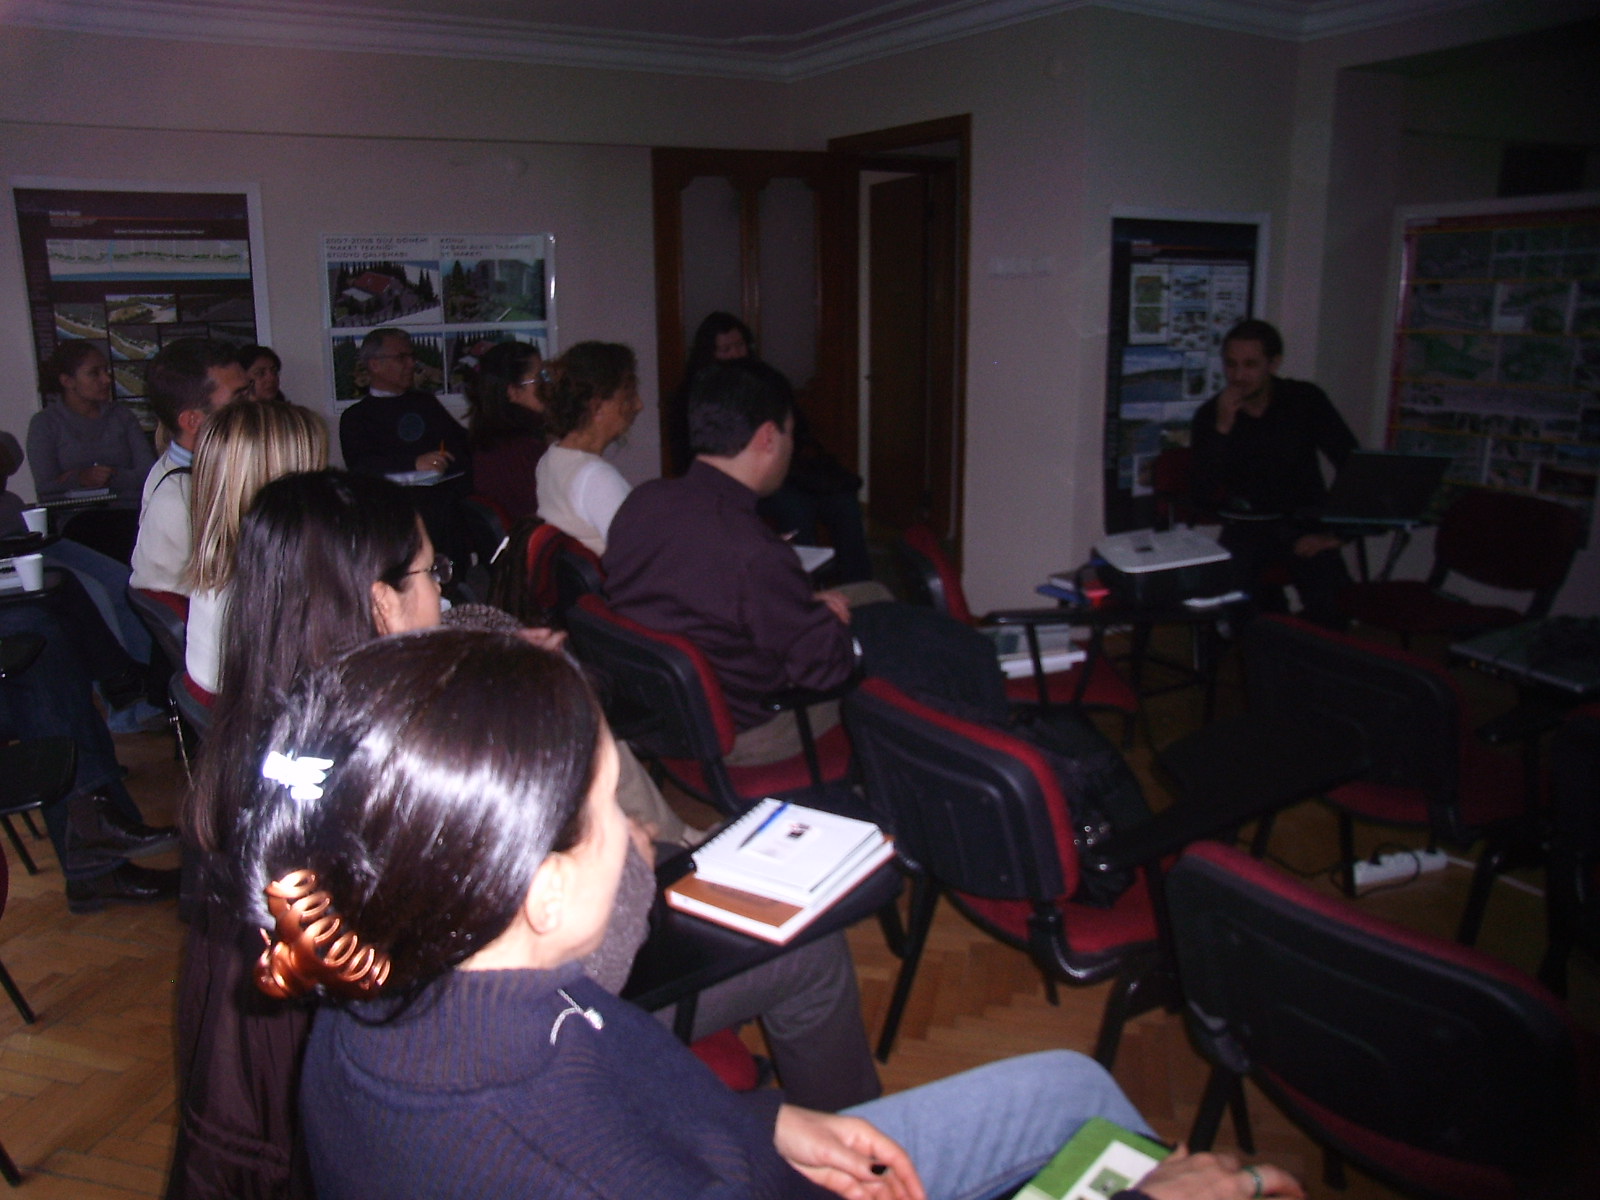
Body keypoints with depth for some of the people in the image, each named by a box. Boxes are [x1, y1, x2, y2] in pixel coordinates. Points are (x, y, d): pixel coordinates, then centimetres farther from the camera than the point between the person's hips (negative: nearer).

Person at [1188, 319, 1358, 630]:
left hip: (1304, 522, 0)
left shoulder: (1305, 400, 0)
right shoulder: (1209, 416, -2)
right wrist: (1222, 428, -21)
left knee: (1332, 608, -27)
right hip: (1245, 529, 0)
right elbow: (1203, 497, -12)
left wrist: (1338, 530, -13)